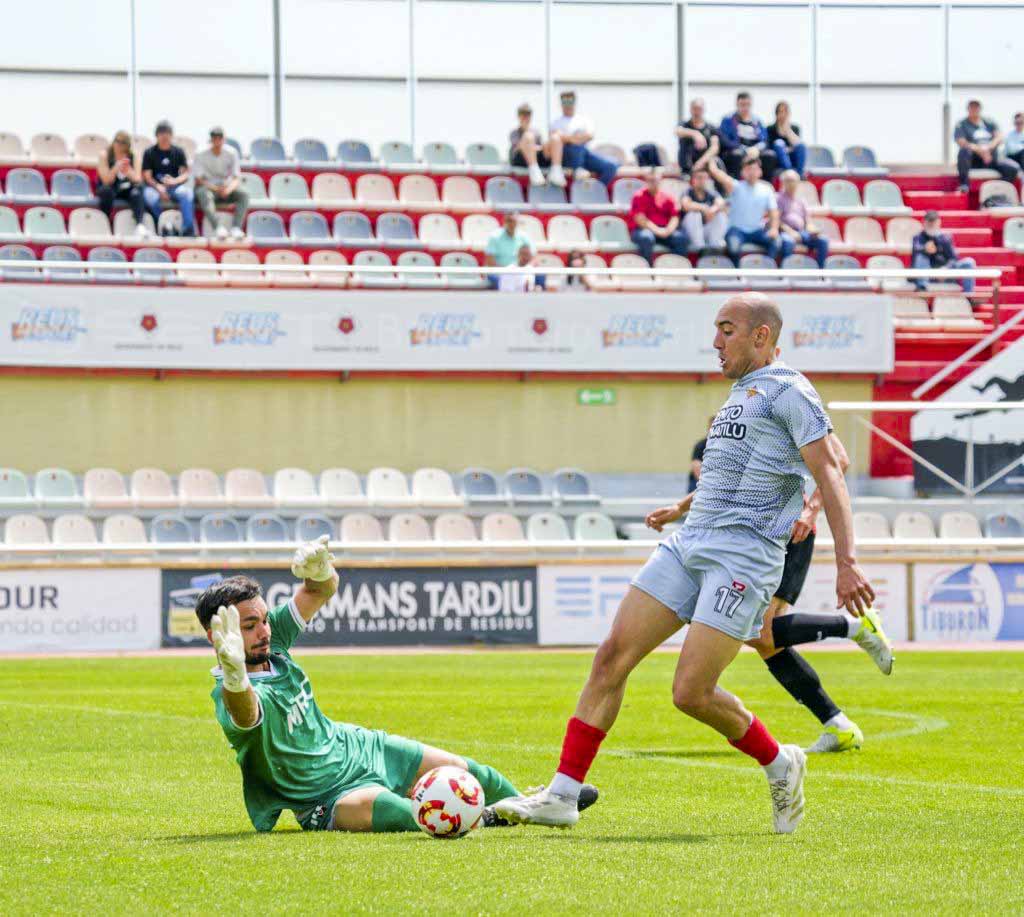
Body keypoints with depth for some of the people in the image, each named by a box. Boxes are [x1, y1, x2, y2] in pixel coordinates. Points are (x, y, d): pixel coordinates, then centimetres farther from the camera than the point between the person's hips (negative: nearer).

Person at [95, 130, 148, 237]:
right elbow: (106, 181, -18)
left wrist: (128, 171, -32)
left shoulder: (133, 156, -4)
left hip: (126, 189, 2)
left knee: (138, 189, -31)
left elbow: (138, 180, -12)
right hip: (110, 189, -2)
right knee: (107, 190, -37)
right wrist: (116, 168, -35)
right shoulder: (105, 155, -10)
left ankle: (140, 225, -45)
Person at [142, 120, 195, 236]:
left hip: (174, 186, 1)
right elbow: (147, 176, 0)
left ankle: (189, 231, -40)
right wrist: (159, 187, -20)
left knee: (186, 193, -33)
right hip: (155, 186, -1)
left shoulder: (178, 152, 12)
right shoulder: (150, 153, 8)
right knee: (149, 196, -36)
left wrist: (175, 181, -20)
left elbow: (185, 174, 4)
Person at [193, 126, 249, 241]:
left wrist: (229, 189, -29)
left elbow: (236, 178, -6)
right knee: (203, 194, -39)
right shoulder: (201, 154, -8)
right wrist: (215, 188, -28)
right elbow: (198, 180, -12)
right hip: (208, 187, -3)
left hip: (226, 187, 3)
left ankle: (236, 227, -40)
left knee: (243, 194, -27)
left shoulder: (231, 153, -2)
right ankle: (218, 227, -52)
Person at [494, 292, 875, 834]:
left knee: (691, 692, -14)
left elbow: (828, 472, -13)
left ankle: (780, 766, 12)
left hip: (744, 553, -9)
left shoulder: (786, 390, -5)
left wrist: (846, 562, -21)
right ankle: (561, 796, -3)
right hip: (688, 544, 9)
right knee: (612, 656, -4)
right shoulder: (740, 393, 23)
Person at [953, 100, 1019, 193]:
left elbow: (999, 138, 1)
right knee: (964, 151, -37)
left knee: (1013, 168, -22)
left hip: (992, 158, 2)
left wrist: (988, 148, -20)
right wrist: (979, 150, -25)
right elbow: (961, 143, -11)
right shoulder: (962, 125, 5)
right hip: (973, 159, -2)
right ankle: (964, 184, -34)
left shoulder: (989, 122, 14)